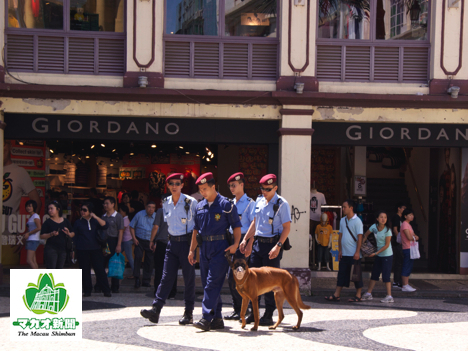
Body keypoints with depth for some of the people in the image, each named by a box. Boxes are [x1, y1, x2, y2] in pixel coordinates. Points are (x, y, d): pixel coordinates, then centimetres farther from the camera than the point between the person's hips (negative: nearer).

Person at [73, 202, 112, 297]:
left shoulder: (95, 221, 10)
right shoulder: (78, 222, 9)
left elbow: (104, 226, -7)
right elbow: (74, 237, 10)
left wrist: (95, 217, -14)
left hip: (95, 249, 0)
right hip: (82, 250, 0)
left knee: (100, 269, -5)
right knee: (85, 270, 2)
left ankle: (106, 290, -2)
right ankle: (87, 291, 12)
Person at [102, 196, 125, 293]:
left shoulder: (118, 216, -2)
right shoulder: (103, 217, 13)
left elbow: (120, 231, -6)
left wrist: (119, 245, -12)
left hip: (113, 241, -5)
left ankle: (115, 286, 6)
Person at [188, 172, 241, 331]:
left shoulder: (226, 204, -4)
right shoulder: (200, 206, 14)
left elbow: (236, 225, -2)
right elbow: (196, 229, 19)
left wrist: (235, 244, -14)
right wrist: (191, 250, 16)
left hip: (220, 248, -7)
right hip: (204, 248, 7)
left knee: (213, 283, -13)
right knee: (206, 284, 7)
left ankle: (206, 318, -16)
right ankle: (217, 319, 16)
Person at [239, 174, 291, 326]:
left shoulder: (282, 204, -9)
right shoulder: (259, 201, 10)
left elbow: (287, 228, -10)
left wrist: (278, 246, -20)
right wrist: (246, 240, 15)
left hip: (272, 244, -6)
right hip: (258, 242, 6)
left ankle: (269, 315, 7)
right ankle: (253, 313, 16)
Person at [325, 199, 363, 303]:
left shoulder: (357, 221, -8)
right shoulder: (343, 220, 12)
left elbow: (360, 237, -12)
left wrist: (357, 252, -17)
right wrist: (340, 250, 10)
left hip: (354, 254, -7)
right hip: (344, 253, 7)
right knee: (342, 274, 6)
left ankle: (358, 296, 9)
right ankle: (336, 295, 7)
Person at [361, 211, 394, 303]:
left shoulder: (387, 230, -17)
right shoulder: (374, 226, -3)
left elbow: (386, 245, -17)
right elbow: (366, 234, 15)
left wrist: (375, 253, -18)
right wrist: (363, 240, -4)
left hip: (387, 255, -6)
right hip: (378, 255, 6)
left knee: (386, 276, -8)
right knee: (374, 274, 13)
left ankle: (389, 296, -3)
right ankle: (368, 294, 21)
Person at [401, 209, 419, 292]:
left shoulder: (408, 225, 19)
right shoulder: (405, 224, -13)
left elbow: (415, 236, 18)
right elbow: (409, 237, -20)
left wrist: (414, 237, -5)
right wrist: (414, 238, 0)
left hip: (411, 249, 10)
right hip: (407, 249, -10)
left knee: (409, 268, 12)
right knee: (406, 267, -8)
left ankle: (407, 285, 17)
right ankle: (405, 286, -6)